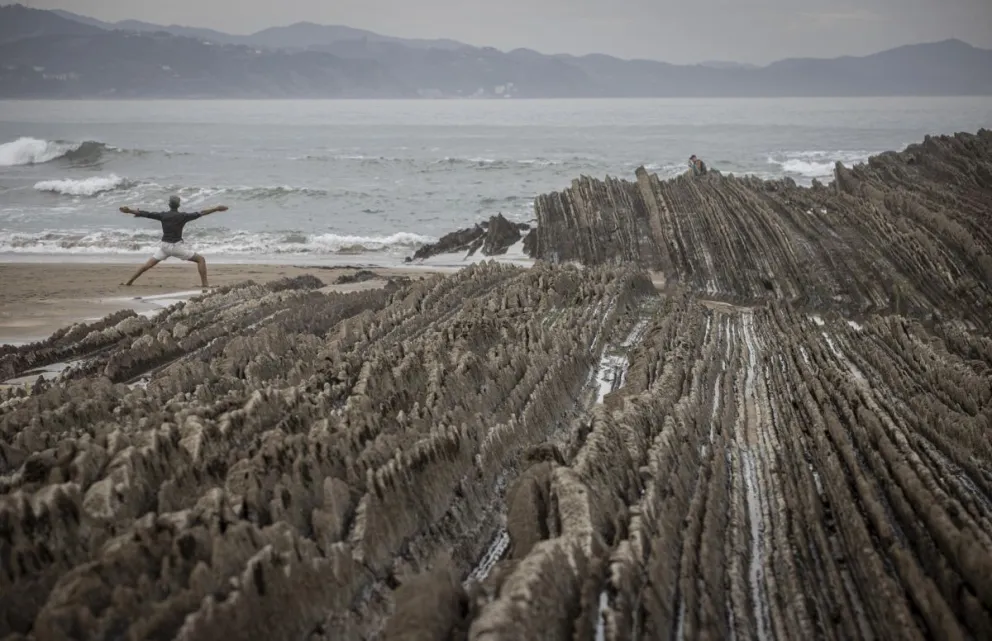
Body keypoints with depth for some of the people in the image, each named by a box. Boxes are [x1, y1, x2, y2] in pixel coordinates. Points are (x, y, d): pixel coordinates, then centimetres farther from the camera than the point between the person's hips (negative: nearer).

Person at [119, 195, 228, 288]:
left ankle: (128, 283, 11)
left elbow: (145, 213, 5)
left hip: (164, 246, 4)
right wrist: (217, 209, -5)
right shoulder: (183, 216, -7)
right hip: (177, 246, -4)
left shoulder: (162, 215, 2)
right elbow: (201, 213, -9)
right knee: (200, 259, 4)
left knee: (148, 265, 13)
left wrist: (129, 211, 15)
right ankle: (204, 284, -9)